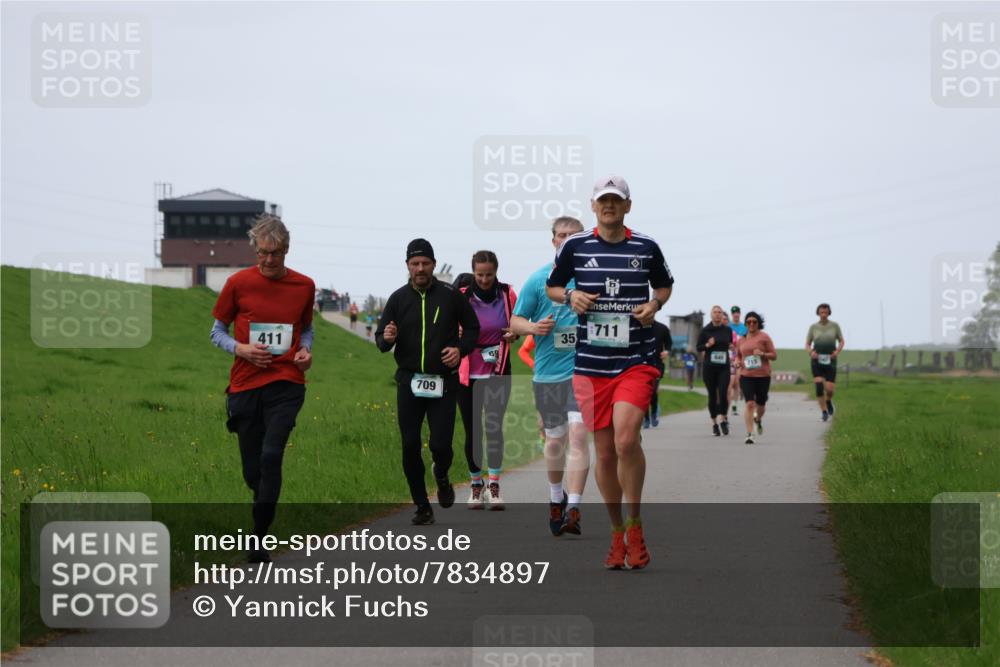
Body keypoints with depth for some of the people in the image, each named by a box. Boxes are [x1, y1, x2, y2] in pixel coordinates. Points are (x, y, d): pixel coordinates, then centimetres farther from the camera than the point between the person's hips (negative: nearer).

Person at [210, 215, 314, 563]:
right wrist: (240, 348, -11)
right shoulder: (238, 283, -1)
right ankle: (266, 509, 36)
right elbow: (217, 331, 8)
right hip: (245, 387, 1)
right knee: (252, 470, 4)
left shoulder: (304, 286, 4)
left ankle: (259, 538, -13)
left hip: (286, 386, -1)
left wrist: (306, 350, -1)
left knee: (271, 456, -19)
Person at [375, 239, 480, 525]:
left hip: (443, 383, -2)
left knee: (441, 444, -9)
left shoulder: (451, 296, 0)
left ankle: (442, 477, 28)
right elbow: (380, 339, 10)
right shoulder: (398, 298, 5)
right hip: (409, 383, 2)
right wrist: (386, 338, -14)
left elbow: (472, 328, 11)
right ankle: (422, 506, 13)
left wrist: (461, 349, -9)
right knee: (410, 447, -1)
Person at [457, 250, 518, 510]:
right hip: (467, 373, -1)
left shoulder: (508, 294, -1)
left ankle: (494, 485, 1)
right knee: (472, 430, 3)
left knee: (494, 427, -5)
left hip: (498, 372, 1)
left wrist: (514, 333, -5)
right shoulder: (462, 297, -7)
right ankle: (476, 484, 17)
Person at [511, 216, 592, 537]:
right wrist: (535, 327, -12)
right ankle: (556, 497, 34)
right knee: (555, 439, 11)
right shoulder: (538, 279, 3)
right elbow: (515, 321, 8)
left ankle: (574, 509, -18)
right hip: (547, 372, 2)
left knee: (578, 433, -17)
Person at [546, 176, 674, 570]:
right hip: (590, 363, 2)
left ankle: (635, 525, -3)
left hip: (637, 360, -2)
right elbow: (552, 286, 16)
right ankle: (618, 533, 20)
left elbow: (664, 285, 21)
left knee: (626, 439, -21)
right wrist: (571, 296, -4)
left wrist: (655, 304, 0)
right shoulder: (575, 246, 4)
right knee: (604, 452, 5)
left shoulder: (646, 248, 4)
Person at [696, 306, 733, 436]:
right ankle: (714, 423, 17)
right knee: (712, 395, 5)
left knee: (723, 394, -12)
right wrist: (707, 345, -13)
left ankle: (723, 419, 6)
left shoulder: (728, 330, 5)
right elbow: (698, 347, 4)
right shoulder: (705, 331, 0)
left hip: (724, 367, 0)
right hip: (709, 367, 0)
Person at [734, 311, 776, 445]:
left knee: (760, 404, 12)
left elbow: (774, 355, -1)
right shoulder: (741, 340, 9)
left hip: (763, 375, -1)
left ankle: (758, 419, 47)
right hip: (746, 375, 1)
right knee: (750, 404, -13)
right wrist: (737, 361, 2)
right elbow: (738, 354, 24)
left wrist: (762, 354, -18)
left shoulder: (764, 337, -2)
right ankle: (749, 434, -14)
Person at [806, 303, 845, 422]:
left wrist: (837, 351, -11)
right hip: (817, 361, 0)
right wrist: (810, 352, -15)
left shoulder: (834, 326, 1)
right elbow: (807, 345, 7)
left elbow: (841, 341, 9)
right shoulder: (813, 327, 3)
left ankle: (828, 401, 28)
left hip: (830, 361, 0)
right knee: (819, 387, -14)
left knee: (829, 389, -7)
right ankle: (824, 412, -4)